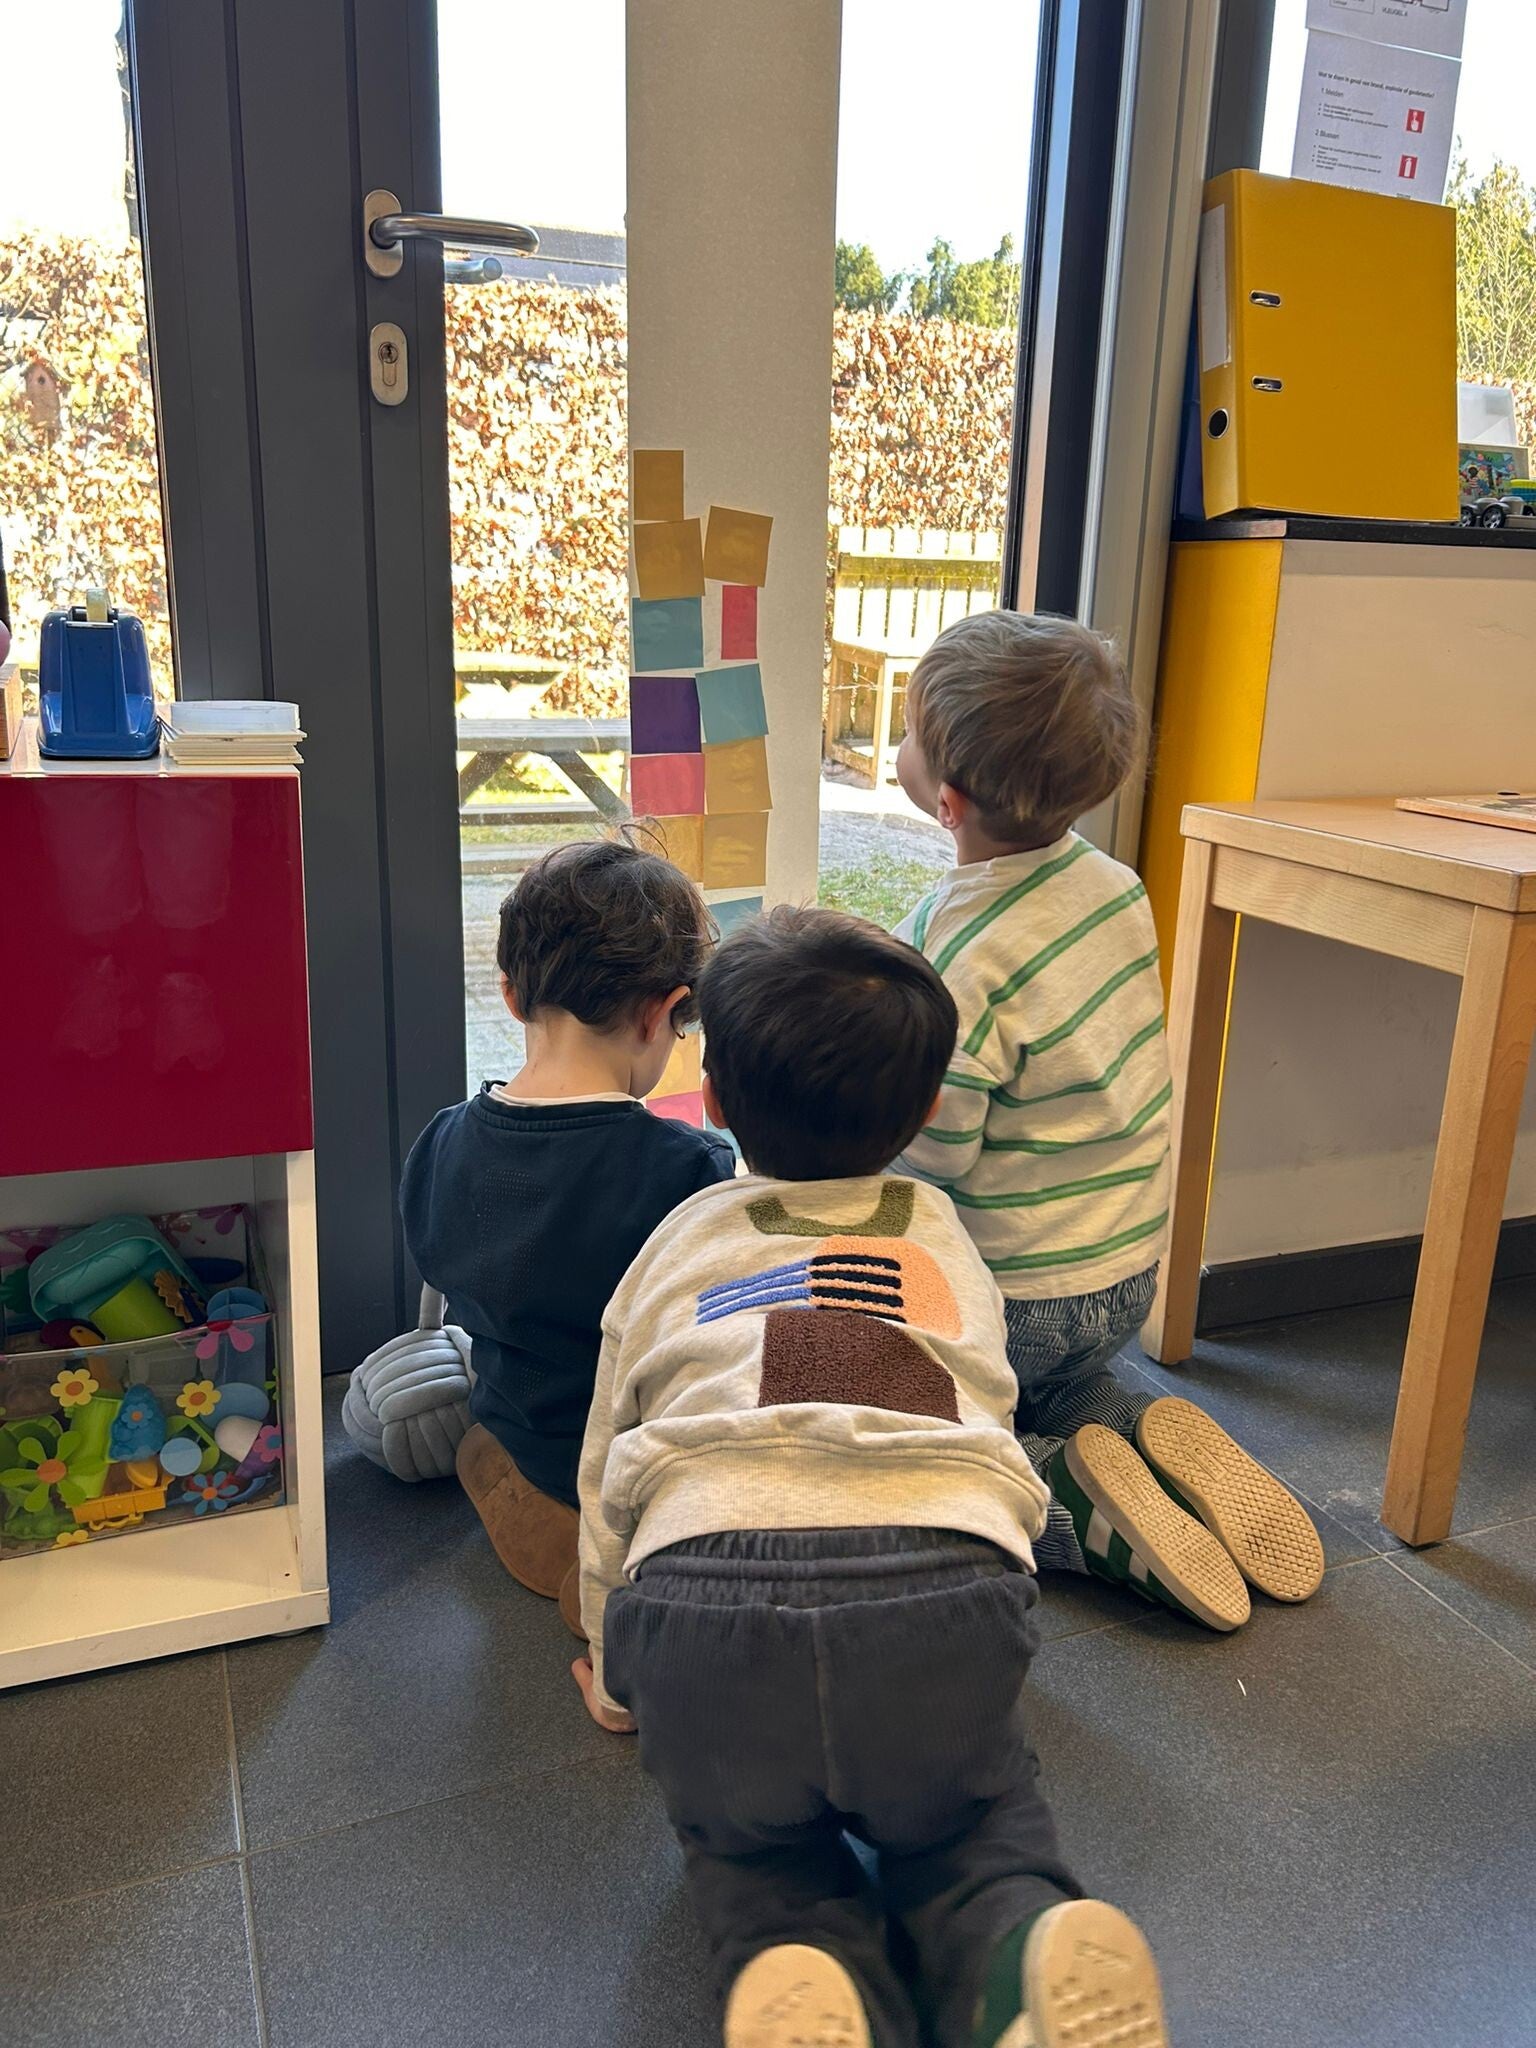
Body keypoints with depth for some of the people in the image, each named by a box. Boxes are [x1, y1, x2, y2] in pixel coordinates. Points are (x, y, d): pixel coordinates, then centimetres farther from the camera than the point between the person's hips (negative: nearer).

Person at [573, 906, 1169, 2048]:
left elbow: (606, 1480, 30)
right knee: (975, 1819, 30)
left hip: (706, 1601, 0)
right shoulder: (946, 1241, 27)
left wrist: (614, 1677, 44)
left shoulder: (679, 1243, 24)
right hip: (945, 1584, 1)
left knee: (750, 1848, 28)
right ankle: (1027, 1952, -2)